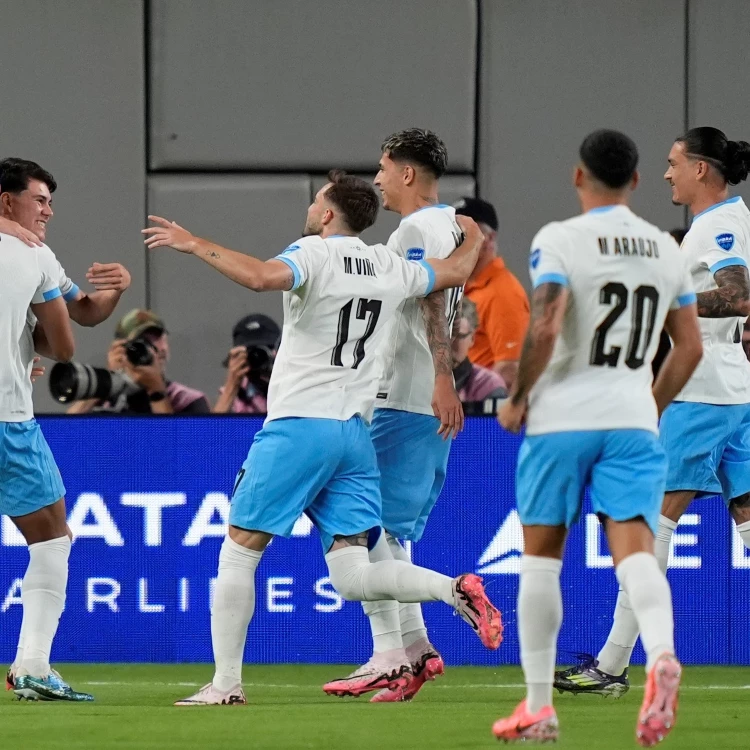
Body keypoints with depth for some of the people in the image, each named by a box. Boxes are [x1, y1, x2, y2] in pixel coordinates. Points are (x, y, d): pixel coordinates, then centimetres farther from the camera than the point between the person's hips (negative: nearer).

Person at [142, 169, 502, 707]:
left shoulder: (315, 253, -8)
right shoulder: (390, 268, 11)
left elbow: (262, 277, -29)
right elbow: (457, 271, 27)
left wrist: (195, 244, -20)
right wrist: (473, 235, 48)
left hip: (299, 425, -6)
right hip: (355, 432, 6)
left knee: (238, 553, 4)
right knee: (352, 576, 3)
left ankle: (226, 682, 2)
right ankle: (455, 590, -18)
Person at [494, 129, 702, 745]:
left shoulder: (560, 240, -6)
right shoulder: (667, 249, 10)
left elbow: (545, 329, -18)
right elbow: (690, 349, 14)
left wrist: (518, 397, -4)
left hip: (561, 417, -3)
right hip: (633, 421, 3)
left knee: (541, 557, 10)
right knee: (635, 550, -7)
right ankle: (662, 655, -38)